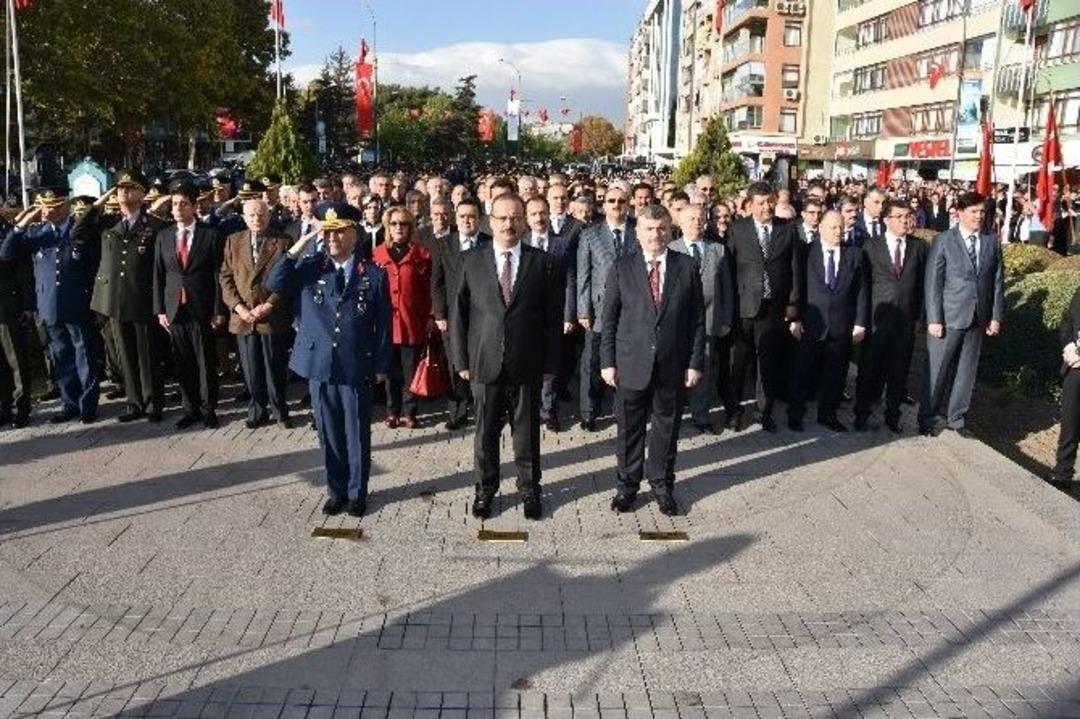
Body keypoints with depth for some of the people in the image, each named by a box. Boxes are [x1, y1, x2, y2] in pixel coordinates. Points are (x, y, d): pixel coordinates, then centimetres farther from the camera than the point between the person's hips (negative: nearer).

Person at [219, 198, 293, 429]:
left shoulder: (283, 242, 1)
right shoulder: (233, 241, 11)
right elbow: (225, 277, 8)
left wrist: (267, 306, -12)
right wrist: (238, 306, -6)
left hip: (273, 317, -2)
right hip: (242, 317, 3)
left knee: (275, 368, 3)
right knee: (250, 369, 7)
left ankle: (280, 411, 18)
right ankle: (257, 410, 21)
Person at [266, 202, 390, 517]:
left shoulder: (373, 274, -3)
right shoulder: (309, 267, 2)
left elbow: (382, 324, 0)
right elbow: (273, 284, -12)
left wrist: (381, 366, 0)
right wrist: (297, 248, -16)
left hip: (357, 368, -2)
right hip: (319, 364, 2)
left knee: (357, 434, 9)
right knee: (329, 434, 13)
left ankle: (356, 492, 25)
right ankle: (336, 490, 29)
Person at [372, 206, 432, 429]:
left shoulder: (421, 254, 1)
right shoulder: (378, 254, 6)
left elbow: (429, 288, 2)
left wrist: (430, 316, -2)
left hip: (413, 322, -1)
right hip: (386, 321, 2)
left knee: (411, 369, 4)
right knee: (391, 369, 8)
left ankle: (409, 412, 14)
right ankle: (392, 411, 19)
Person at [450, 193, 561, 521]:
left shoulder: (542, 262, 0)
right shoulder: (471, 261, 2)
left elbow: (553, 316, 1)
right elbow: (458, 313, 3)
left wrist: (550, 362, -1)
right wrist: (461, 360, 0)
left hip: (527, 366, 0)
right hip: (485, 364, 1)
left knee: (527, 433, 10)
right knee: (485, 433, 11)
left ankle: (529, 490, 28)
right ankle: (485, 489, 29)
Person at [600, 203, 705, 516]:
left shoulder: (687, 267, 2)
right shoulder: (622, 267, 0)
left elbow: (697, 319, 2)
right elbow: (609, 318, 1)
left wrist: (695, 362, -3)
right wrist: (607, 361, -3)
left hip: (673, 365, 1)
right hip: (631, 364, -1)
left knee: (666, 426, 12)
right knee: (629, 428, 9)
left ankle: (662, 484, 30)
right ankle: (627, 484, 26)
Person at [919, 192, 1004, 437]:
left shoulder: (991, 243, 8)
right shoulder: (943, 241, -4)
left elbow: (997, 282, 9)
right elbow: (933, 282, -7)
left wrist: (996, 316, 3)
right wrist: (934, 319, -12)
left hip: (978, 319, 4)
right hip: (948, 317, -4)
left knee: (967, 371, 10)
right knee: (937, 370, 2)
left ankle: (956, 418, 22)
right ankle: (928, 418, 15)